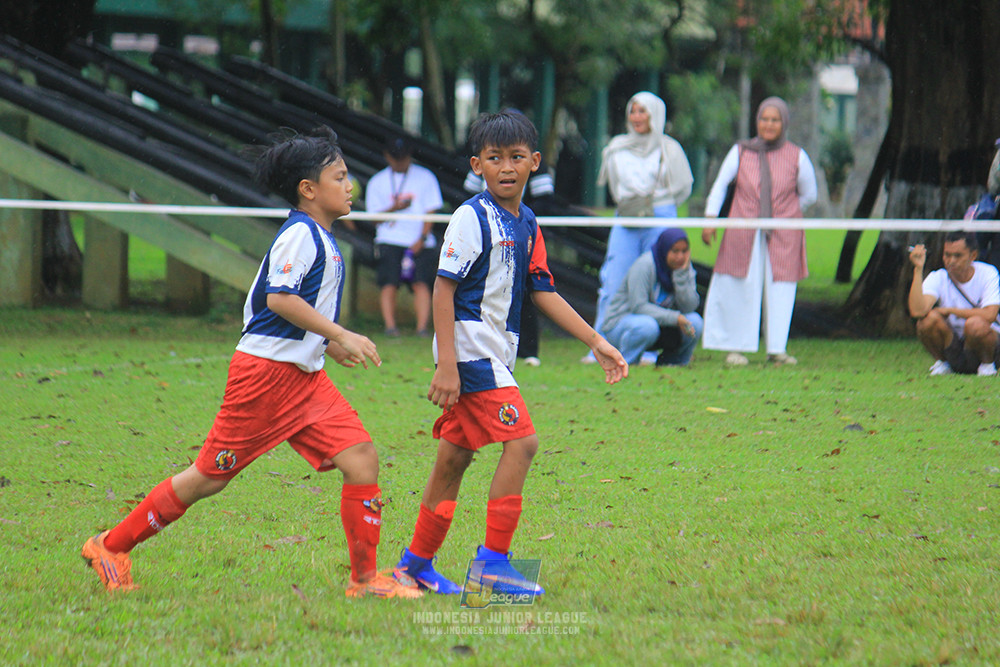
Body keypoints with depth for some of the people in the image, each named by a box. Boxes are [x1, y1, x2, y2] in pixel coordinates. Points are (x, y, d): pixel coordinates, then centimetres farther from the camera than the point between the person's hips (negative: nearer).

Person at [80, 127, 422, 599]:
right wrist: (341, 335, -25)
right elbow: (279, 298, -24)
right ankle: (111, 546, 12)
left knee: (361, 458, -7)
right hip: (265, 370, -9)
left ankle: (365, 579, -4)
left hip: (305, 377, 9)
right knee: (210, 477, -1)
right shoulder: (300, 234, -13)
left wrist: (329, 344, 20)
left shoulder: (321, 240, 17)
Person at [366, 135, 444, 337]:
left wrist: (421, 239, -6)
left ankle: (422, 327, -18)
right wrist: (394, 208, -12)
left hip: (420, 242, 0)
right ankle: (390, 326, -15)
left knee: (421, 283, -13)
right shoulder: (377, 182, 12)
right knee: (389, 284, -13)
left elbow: (431, 212, 7)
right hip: (389, 241, 0)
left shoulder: (425, 177, 11)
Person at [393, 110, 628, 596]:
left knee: (455, 456, 13)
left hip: (495, 354, 8)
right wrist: (446, 364, -20)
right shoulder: (472, 218, -11)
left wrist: (597, 344, 12)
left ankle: (417, 561, 22)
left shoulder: (527, 224, 13)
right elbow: (444, 288, -14)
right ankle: (494, 558, -11)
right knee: (521, 441, -15)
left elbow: (543, 293, 16)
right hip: (469, 347, -8)